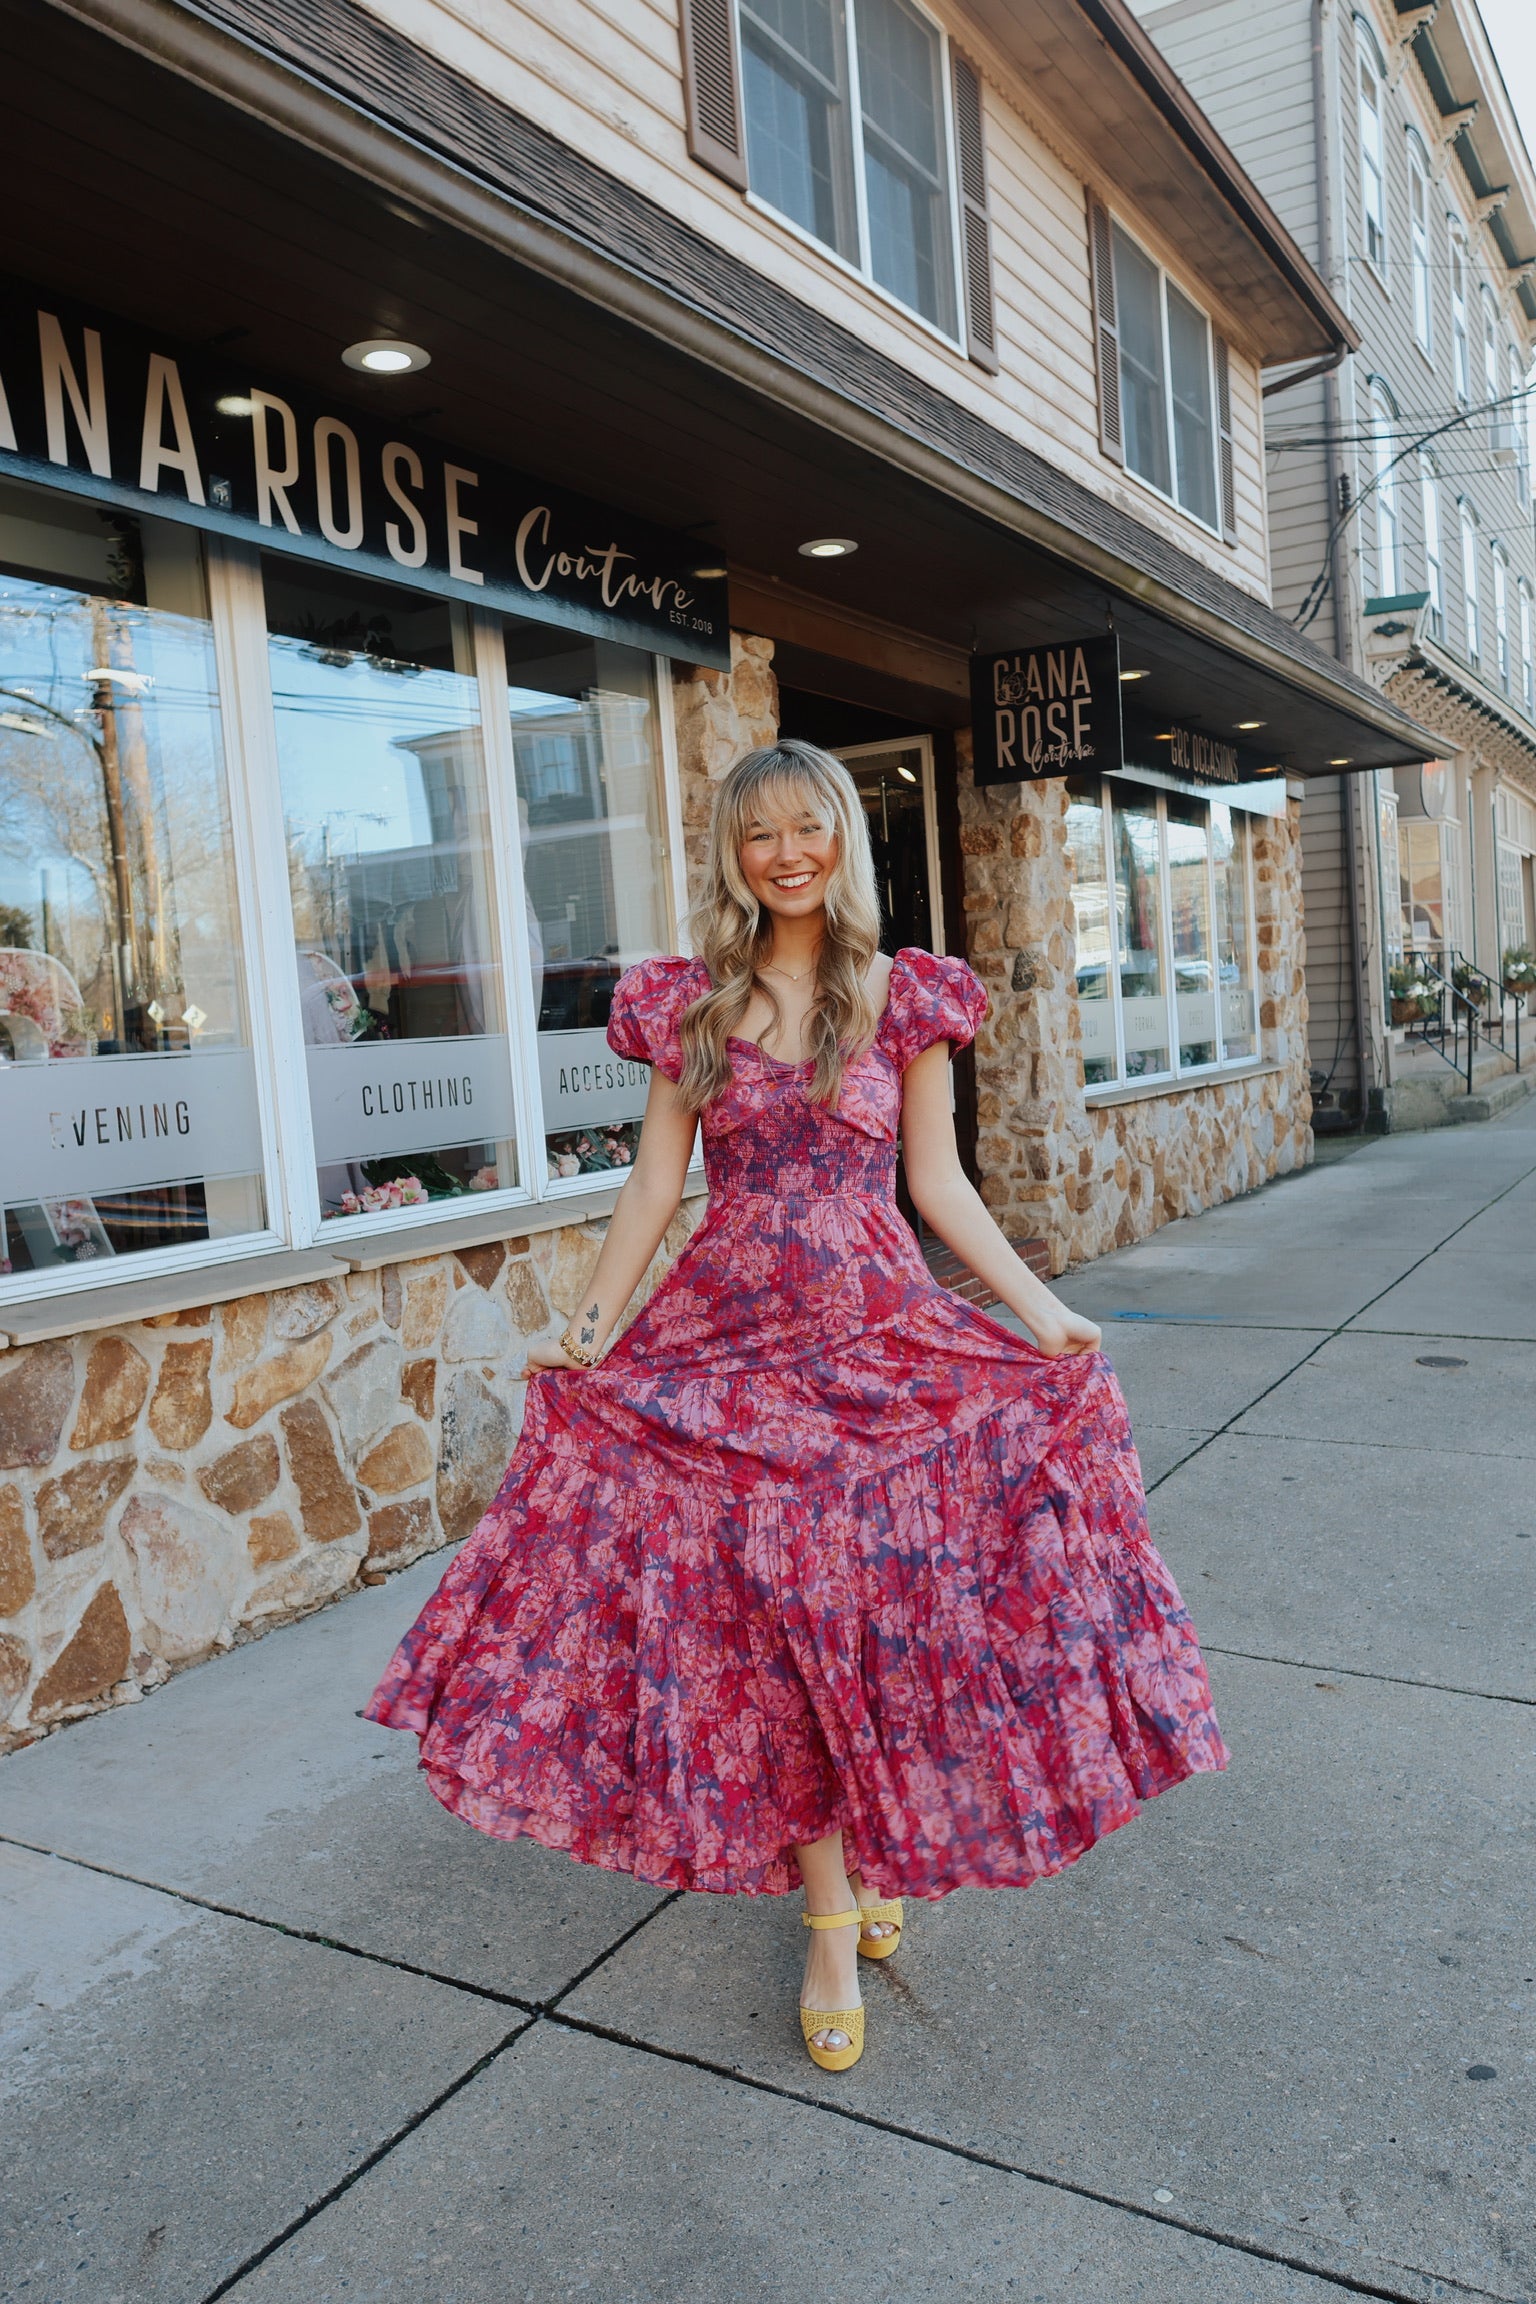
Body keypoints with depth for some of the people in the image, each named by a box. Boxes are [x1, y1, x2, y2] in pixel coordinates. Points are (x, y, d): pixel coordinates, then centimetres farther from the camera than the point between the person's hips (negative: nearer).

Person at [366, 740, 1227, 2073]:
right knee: (773, 1629, 2)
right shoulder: (688, 1003, 5)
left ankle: (875, 1859, 32)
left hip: (880, 1335, 0)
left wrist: (1037, 1307, -3)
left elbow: (936, 1182, 4)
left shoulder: (903, 996, 3)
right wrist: (589, 1324, 1)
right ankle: (833, 1930, 16)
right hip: (728, 1339, 1)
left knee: (879, 1608, 4)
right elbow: (655, 1184, 7)